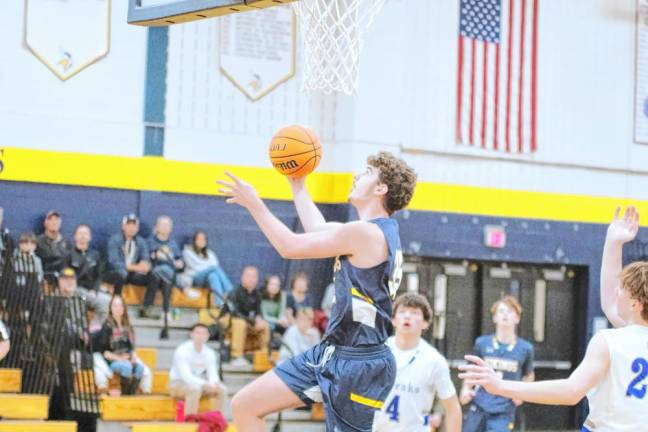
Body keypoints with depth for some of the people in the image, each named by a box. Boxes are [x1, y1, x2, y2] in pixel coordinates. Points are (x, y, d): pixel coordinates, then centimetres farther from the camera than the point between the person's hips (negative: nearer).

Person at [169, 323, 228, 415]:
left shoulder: (210, 353, -1)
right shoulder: (182, 351, -20)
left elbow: (213, 373, -7)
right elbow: (186, 376, -28)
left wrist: (213, 383, -32)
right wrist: (205, 384, -40)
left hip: (198, 384, 6)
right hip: (178, 383, -6)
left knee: (222, 389, -16)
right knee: (195, 388, -37)